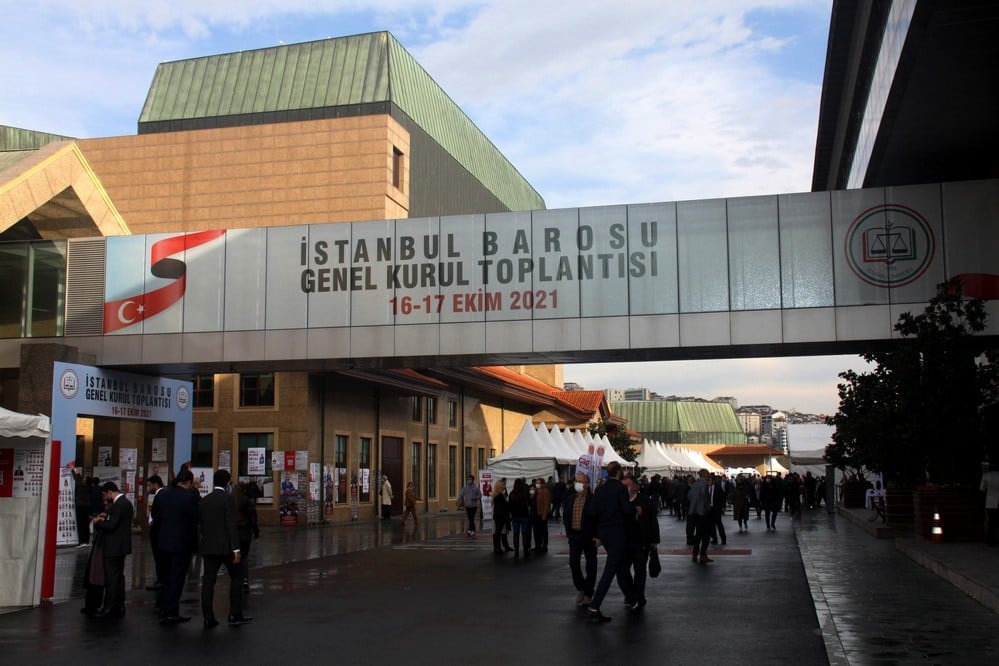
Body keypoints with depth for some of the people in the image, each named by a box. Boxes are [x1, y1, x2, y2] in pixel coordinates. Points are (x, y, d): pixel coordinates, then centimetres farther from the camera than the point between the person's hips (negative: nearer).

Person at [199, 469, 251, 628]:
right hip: (225, 546, -5)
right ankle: (235, 615, 7)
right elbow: (231, 525, -15)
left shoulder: (203, 501, 7)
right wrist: (236, 549, -15)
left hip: (208, 546, 5)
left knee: (208, 581, 4)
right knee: (235, 577, 9)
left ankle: (208, 618, 3)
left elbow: (200, 524, 11)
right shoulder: (227, 499, -10)